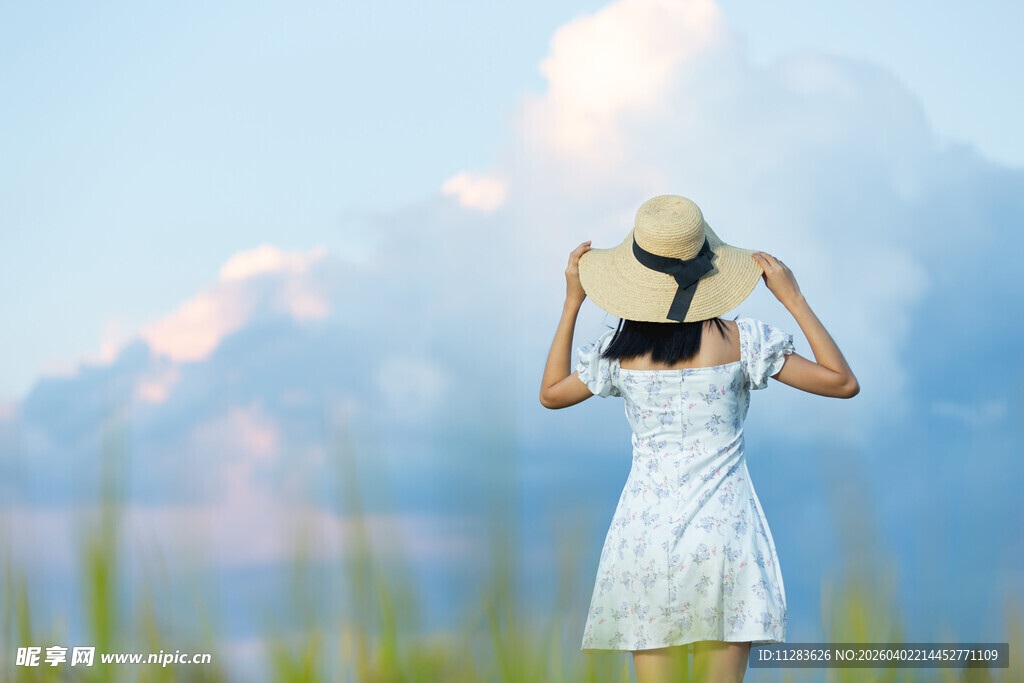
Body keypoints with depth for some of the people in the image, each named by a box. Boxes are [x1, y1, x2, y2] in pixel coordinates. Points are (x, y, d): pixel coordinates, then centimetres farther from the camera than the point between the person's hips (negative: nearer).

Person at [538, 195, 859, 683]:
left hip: (645, 531, 1)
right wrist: (793, 300, 1)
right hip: (723, 531, -1)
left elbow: (551, 394, 19)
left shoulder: (619, 350, -1)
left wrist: (572, 302, 19)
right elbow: (844, 383, -2)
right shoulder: (739, 341, -6)